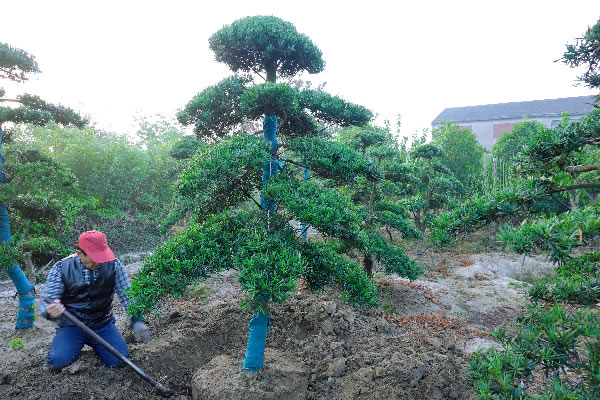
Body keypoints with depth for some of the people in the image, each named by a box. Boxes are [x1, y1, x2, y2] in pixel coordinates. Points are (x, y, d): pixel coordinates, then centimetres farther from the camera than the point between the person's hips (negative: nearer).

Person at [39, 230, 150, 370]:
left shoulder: (113, 265, -9)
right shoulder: (61, 268, -12)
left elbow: (127, 294, -5)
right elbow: (46, 302, -13)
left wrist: (137, 320, -17)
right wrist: (50, 312, -39)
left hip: (103, 324, 1)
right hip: (71, 325, -1)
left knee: (118, 360, -14)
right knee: (57, 361, -24)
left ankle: (93, 343, 18)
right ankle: (76, 344, 12)